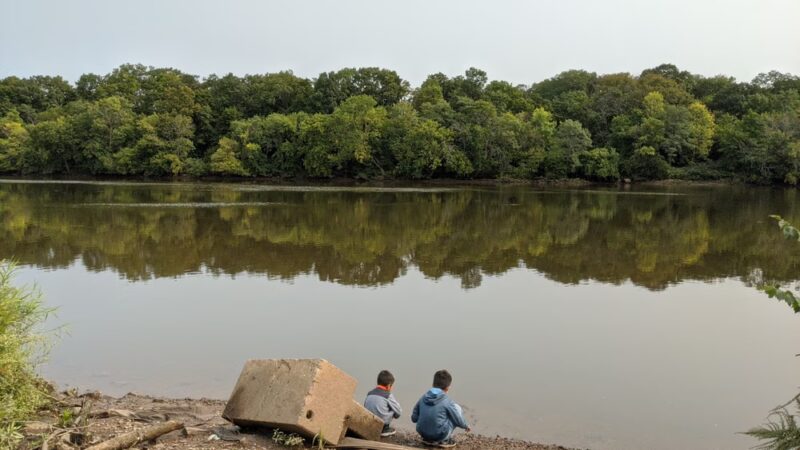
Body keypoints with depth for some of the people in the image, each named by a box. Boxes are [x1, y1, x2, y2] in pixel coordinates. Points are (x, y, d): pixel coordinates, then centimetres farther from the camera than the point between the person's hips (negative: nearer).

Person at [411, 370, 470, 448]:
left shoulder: (423, 397, 1)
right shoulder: (447, 401, -11)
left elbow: (414, 418, 5)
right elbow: (459, 420, -1)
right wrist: (466, 426, 21)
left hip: (423, 433, 5)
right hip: (440, 435, -5)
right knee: (457, 408, 9)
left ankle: (428, 439, 16)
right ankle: (444, 441, 9)